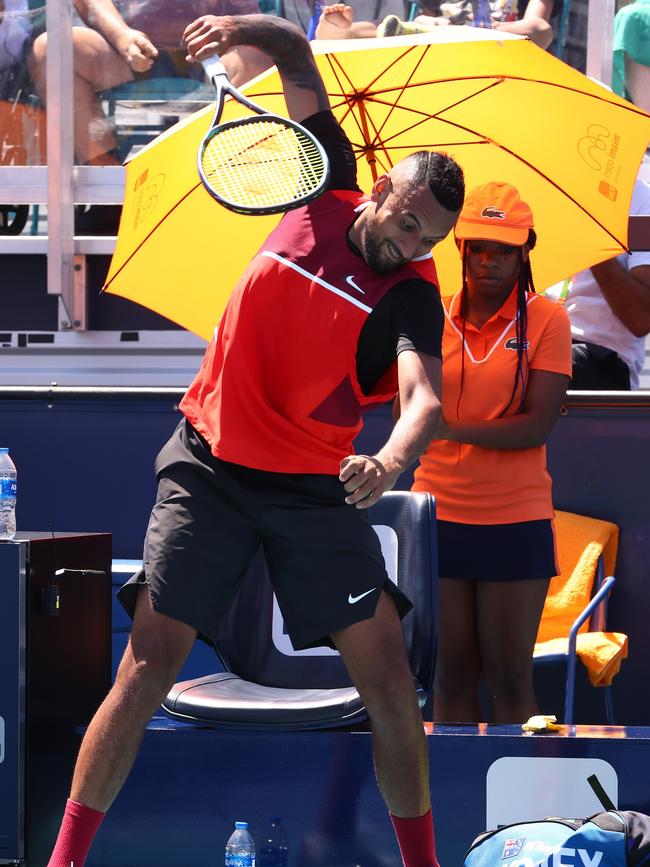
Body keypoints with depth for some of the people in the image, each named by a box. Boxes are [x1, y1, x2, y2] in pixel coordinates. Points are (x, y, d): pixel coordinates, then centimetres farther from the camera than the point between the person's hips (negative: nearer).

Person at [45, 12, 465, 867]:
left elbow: (425, 395, -29)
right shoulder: (326, 194, 0)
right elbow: (297, 58, 7)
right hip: (209, 468, 1)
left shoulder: (412, 296, -8)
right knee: (148, 670, -5)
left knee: (389, 682, -4)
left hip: (316, 492, -1)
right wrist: (243, 29, -13)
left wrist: (393, 460, -49)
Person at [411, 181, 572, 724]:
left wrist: (453, 428, -24)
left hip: (517, 521, -3)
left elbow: (538, 425, -13)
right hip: (440, 515, 3)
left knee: (510, 679, 1)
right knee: (451, 674, 6)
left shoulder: (545, 319, -2)